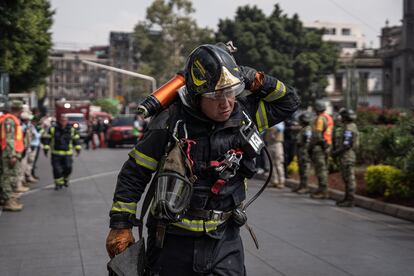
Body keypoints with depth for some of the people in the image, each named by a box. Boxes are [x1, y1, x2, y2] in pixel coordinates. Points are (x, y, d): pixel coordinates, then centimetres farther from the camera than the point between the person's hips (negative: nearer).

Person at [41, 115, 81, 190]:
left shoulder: (71, 130, 2)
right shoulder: (52, 129, -2)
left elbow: (76, 139, 13)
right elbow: (46, 138, 2)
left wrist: (78, 148, 9)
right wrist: (46, 148, -5)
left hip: (67, 154, 1)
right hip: (56, 154, -1)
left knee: (68, 168, -7)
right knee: (57, 169, -4)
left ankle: (65, 178, 23)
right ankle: (58, 183, 13)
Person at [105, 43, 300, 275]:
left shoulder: (244, 115, -2)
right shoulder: (171, 123, -14)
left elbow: (289, 101, 12)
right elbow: (134, 173, -6)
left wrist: (256, 80, -5)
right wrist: (121, 224, -5)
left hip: (225, 239, 3)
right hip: (174, 240, -3)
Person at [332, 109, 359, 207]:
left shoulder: (349, 128, -15)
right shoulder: (351, 127, 18)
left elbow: (347, 144, -22)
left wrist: (337, 152, -14)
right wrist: (337, 151, 18)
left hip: (347, 157, -11)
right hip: (346, 156, 11)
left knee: (349, 178, -8)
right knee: (347, 178, 14)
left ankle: (350, 200, -8)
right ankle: (347, 198, 21)